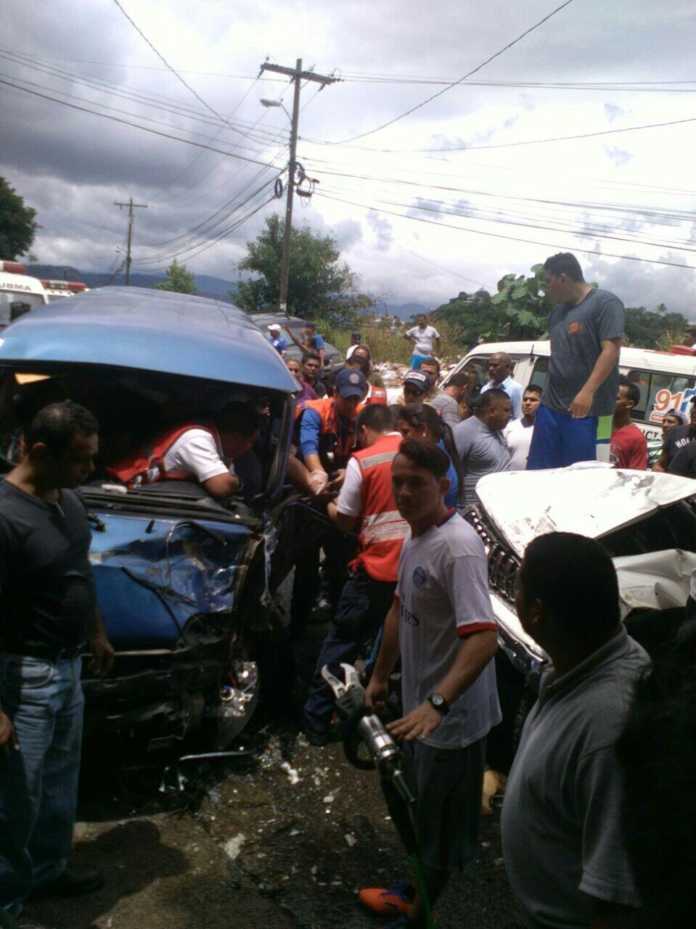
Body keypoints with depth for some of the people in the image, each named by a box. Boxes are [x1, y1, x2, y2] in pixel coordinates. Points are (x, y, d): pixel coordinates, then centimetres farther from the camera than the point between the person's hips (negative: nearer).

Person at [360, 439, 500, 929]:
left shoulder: (458, 547, -27)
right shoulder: (415, 537, 4)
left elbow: (484, 638, -36)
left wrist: (436, 703, -45)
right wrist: (380, 678, 19)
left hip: (451, 718, -10)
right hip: (416, 704, 10)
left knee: (440, 825, 12)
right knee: (401, 797, 28)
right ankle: (416, 887, 51)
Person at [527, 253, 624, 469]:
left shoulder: (605, 303, -6)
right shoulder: (558, 310, 17)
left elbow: (611, 350, -16)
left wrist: (588, 392, -26)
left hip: (589, 410, -8)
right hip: (551, 406, 8)